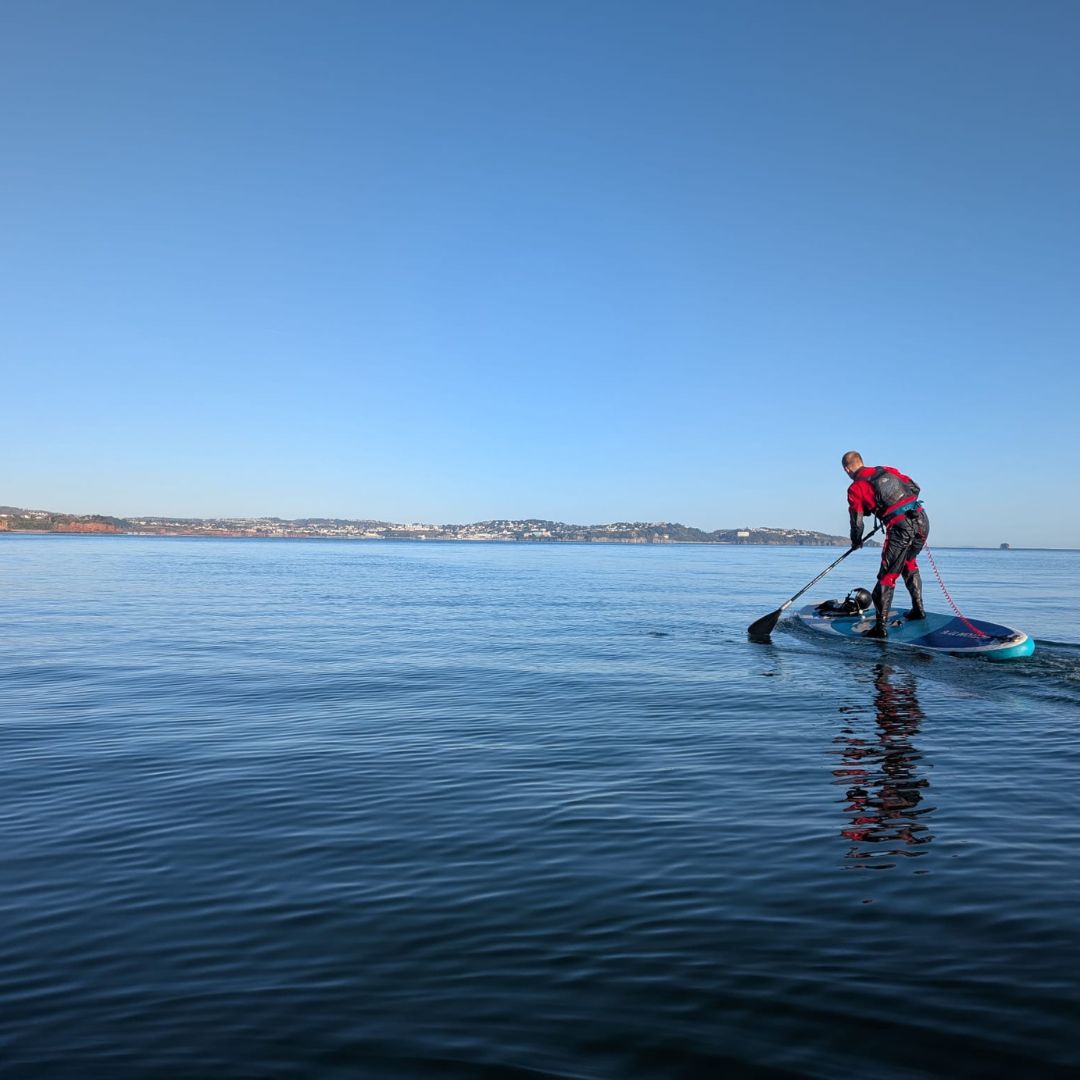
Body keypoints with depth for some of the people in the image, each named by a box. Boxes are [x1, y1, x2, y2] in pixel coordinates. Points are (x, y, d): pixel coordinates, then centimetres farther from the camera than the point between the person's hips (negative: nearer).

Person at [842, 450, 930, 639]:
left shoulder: (855, 488, 4)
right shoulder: (887, 470, 19)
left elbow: (857, 522, 7)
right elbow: (914, 488, 18)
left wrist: (856, 542, 26)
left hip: (900, 528, -6)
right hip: (922, 519, 6)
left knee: (887, 575, -1)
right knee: (909, 562, 29)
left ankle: (880, 626, -2)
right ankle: (918, 609, 31)